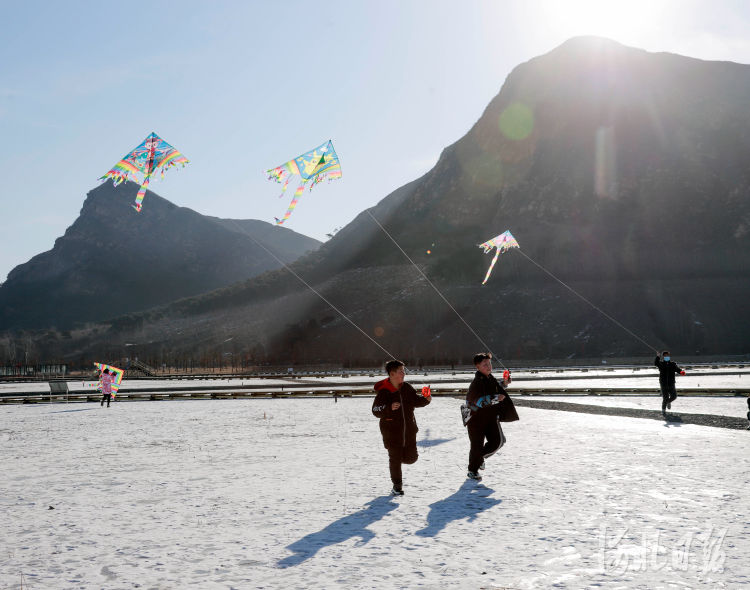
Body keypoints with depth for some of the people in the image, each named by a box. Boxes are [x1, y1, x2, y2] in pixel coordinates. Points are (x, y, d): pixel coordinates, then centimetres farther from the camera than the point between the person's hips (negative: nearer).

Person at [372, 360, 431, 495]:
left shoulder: (406, 387, 2)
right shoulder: (383, 392, -14)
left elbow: (415, 400, 15)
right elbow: (376, 411, -15)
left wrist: (425, 399, -5)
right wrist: (389, 408, -31)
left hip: (408, 430, 5)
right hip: (392, 432, -5)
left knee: (411, 457, 7)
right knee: (395, 459, 0)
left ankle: (397, 456, 39)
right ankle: (397, 485, 17)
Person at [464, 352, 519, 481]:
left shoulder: (490, 378, 7)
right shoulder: (477, 383, -19)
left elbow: (496, 388, 28)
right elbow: (479, 401, -29)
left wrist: (504, 384, 11)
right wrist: (495, 398, -33)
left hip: (490, 415, 7)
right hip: (476, 417, -7)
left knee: (498, 440, -1)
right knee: (477, 445, -3)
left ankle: (481, 456, 25)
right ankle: (472, 471, 14)